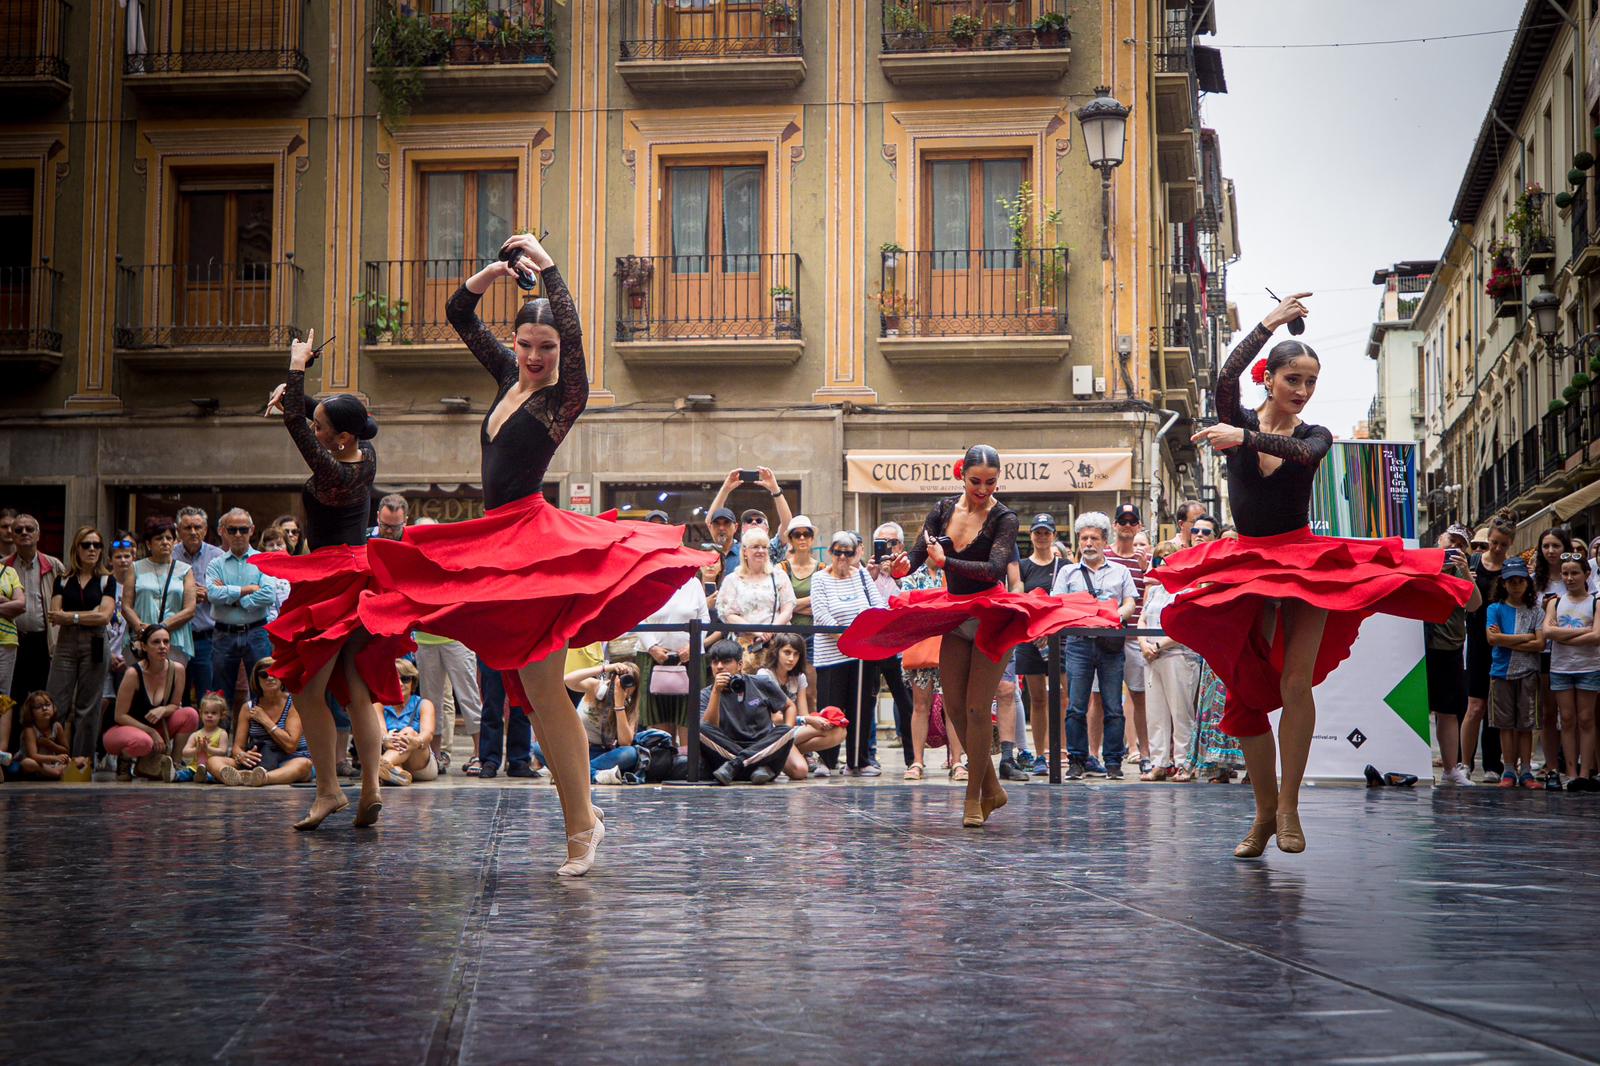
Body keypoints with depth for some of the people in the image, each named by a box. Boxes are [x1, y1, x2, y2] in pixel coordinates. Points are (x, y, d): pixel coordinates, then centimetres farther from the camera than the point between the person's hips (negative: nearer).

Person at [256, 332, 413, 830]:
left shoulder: (333, 474, -20)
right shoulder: (366, 455, 4)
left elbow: (294, 424, -18)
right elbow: (305, 417, 21)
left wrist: (298, 366, -10)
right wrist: (290, 391, 6)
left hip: (332, 580, -9)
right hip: (360, 574, 9)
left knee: (308, 690, -3)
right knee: (358, 691, 5)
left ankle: (328, 790, -4)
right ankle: (371, 789, 0)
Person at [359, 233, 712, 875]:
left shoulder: (564, 396, -5)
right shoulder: (509, 377, 13)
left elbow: (572, 333, -23)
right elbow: (460, 317, 20)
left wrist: (546, 266, -17)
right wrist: (488, 277, 3)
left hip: (534, 542, -8)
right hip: (498, 544, 8)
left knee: (543, 689, -10)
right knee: (532, 695, 8)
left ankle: (580, 826, -4)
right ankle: (584, 816, 14)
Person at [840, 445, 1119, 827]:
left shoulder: (1004, 518, -10)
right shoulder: (943, 510, 4)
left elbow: (995, 568, -24)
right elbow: (918, 553, -2)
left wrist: (946, 562, -34)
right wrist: (903, 566, -25)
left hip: (992, 619, -6)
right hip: (956, 618, 6)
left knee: (977, 708, -9)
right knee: (954, 709, 6)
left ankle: (974, 796, 1)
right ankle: (992, 788, 21)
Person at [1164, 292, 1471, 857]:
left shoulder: (1315, 435, 5)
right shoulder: (1238, 421, 2)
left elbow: (1301, 453, -20)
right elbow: (1226, 379, -20)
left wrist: (1244, 438, -33)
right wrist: (1270, 323, -19)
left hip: (1304, 562, -1)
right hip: (1245, 566, 1)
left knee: (1295, 683, -17)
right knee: (1247, 694, 1)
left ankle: (1289, 804, -11)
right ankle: (1265, 811, 11)